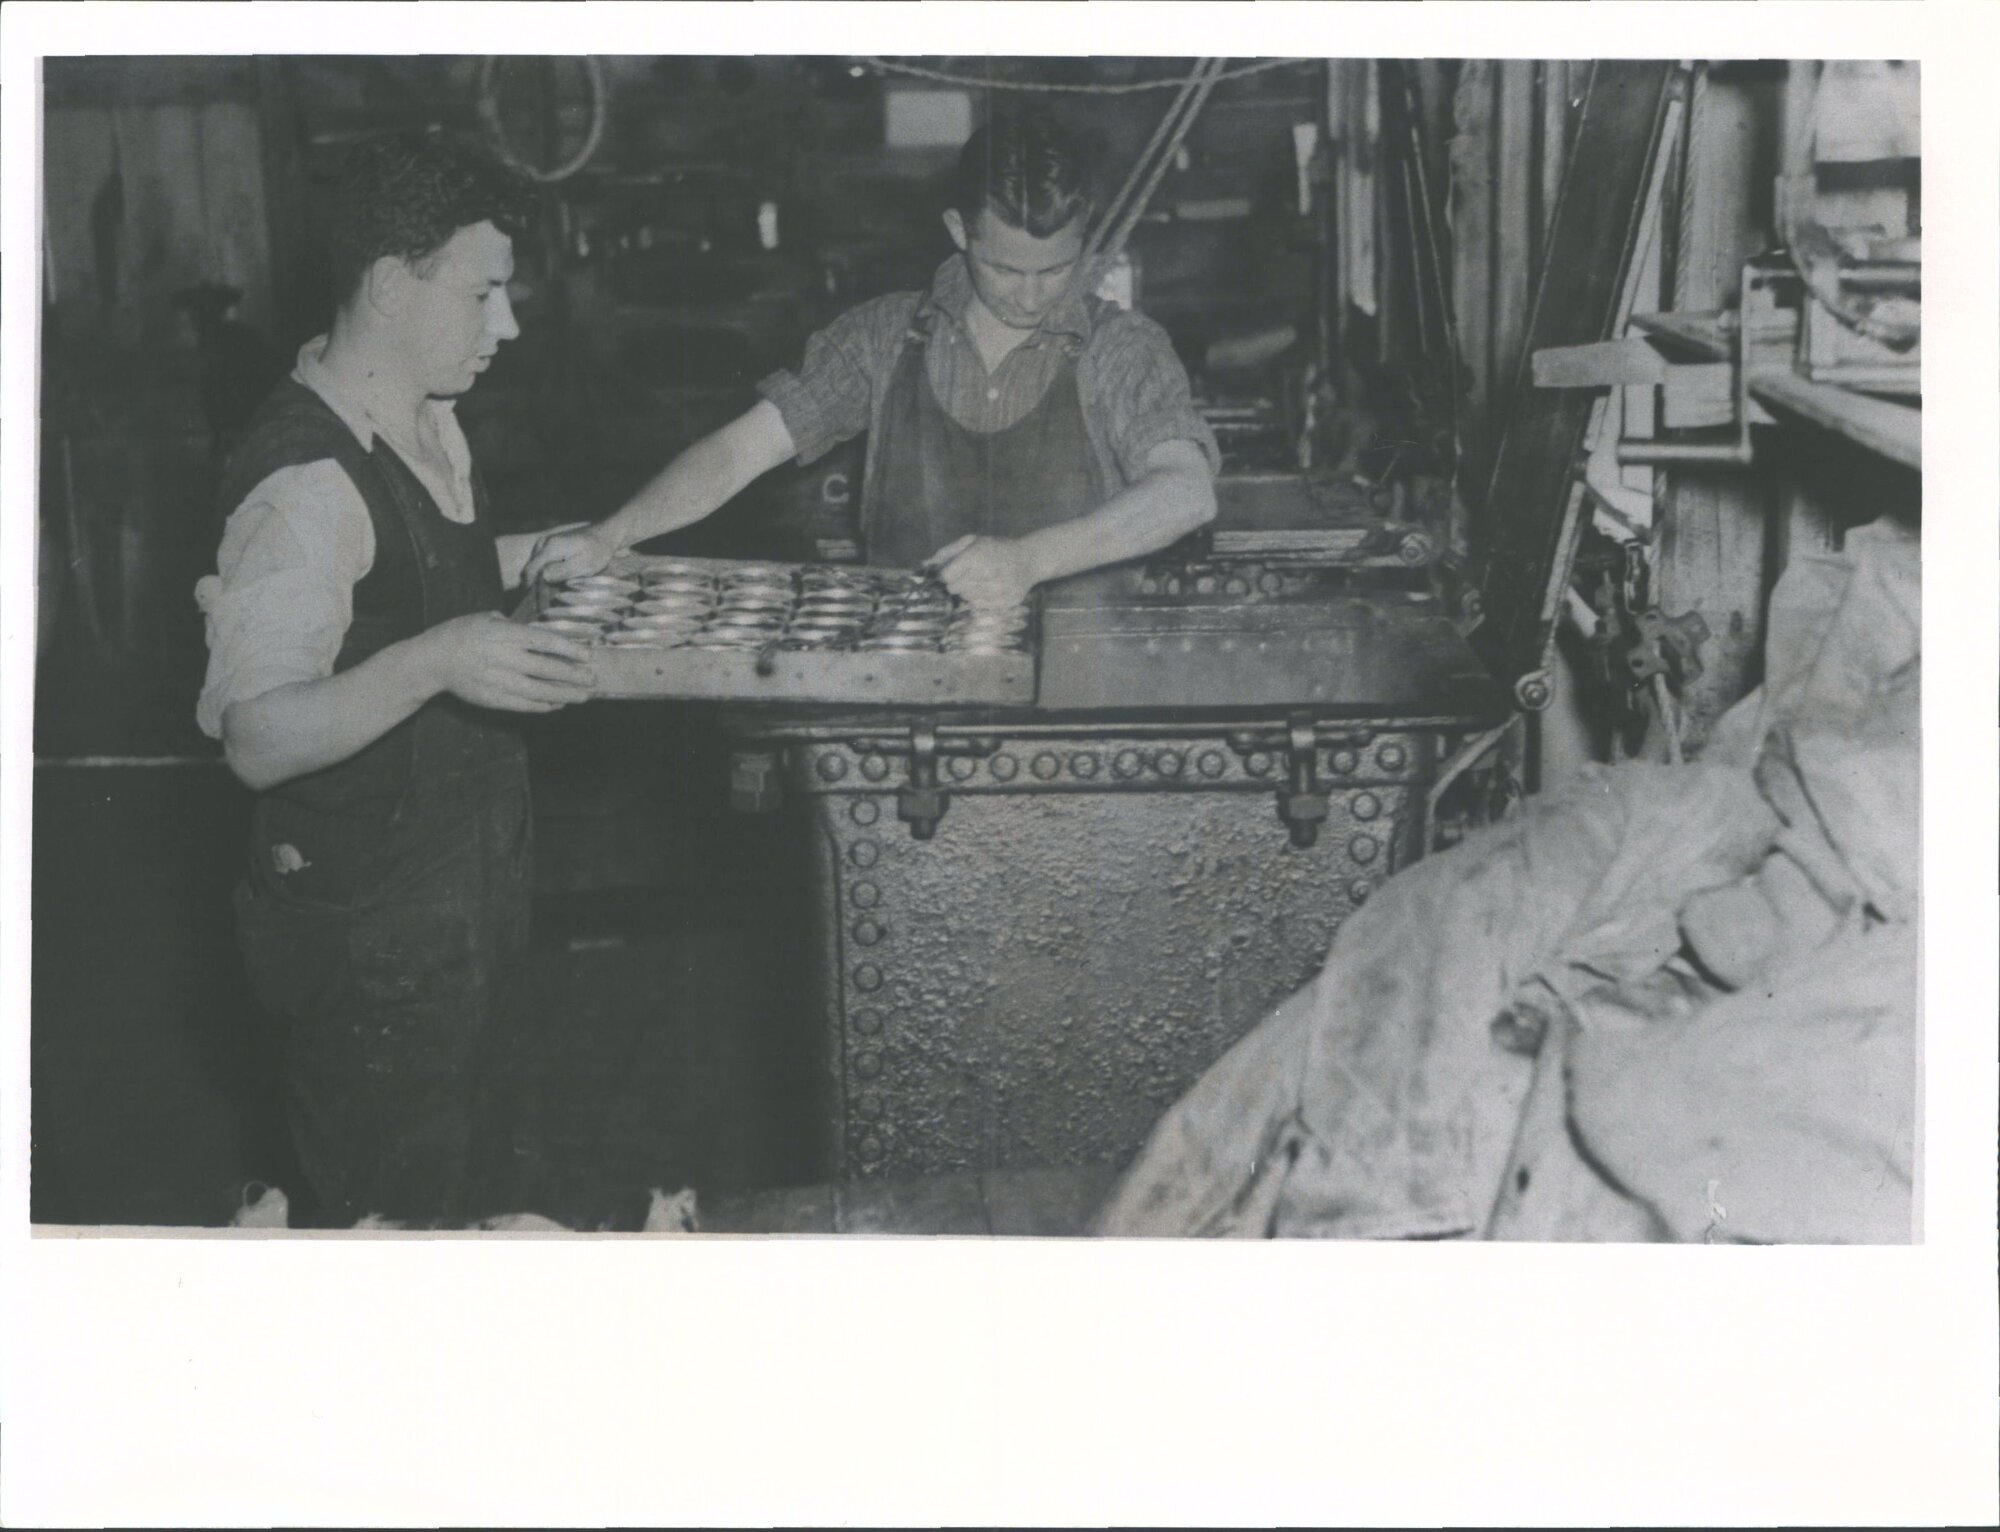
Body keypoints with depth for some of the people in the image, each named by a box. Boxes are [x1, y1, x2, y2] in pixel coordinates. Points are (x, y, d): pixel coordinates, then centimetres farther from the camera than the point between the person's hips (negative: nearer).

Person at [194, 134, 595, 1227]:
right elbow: (256, 740, -30)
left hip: (470, 879, 9)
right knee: (395, 1215, 7)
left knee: (478, 1173, 25)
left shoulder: (428, 421, 4)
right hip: (370, 926, -9)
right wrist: (436, 661, -42)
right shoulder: (307, 479, -27)